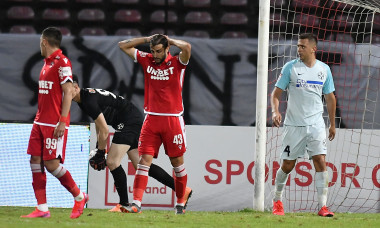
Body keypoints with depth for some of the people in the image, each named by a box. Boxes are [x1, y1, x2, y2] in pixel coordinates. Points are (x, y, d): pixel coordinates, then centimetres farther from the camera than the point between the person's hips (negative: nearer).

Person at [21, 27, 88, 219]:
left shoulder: (62, 62, -11)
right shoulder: (47, 63, 16)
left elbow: (68, 93, -16)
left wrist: (62, 122, -21)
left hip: (55, 124, -9)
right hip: (41, 122, 9)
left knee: (52, 164, -10)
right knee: (35, 161, 2)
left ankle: (79, 196, 8)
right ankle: (42, 208, 3)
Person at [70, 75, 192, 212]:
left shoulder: (89, 101, -20)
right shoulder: (83, 100, 12)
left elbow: (104, 130, -18)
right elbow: (99, 125, 25)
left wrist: (100, 153, -8)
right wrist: (98, 148, 21)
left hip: (129, 122, -10)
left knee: (112, 162, -13)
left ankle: (124, 204, -6)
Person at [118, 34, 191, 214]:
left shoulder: (177, 63, -3)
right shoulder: (146, 60, 7)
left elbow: (187, 47, -24)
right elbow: (123, 45, 12)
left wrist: (170, 40, -6)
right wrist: (147, 39, 6)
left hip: (173, 120, -2)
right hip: (151, 119, 2)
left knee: (177, 162, 6)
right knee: (144, 160, -8)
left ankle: (180, 204, 19)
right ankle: (136, 203, -15)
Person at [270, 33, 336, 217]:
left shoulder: (324, 69, 5)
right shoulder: (290, 67, -3)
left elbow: (330, 98, 15)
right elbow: (276, 93, -1)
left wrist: (332, 124, 16)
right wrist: (275, 111, -19)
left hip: (316, 125, 1)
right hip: (293, 124, -1)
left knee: (320, 162, -12)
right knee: (287, 165, 4)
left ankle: (323, 206, -13)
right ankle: (277, 200, 26)